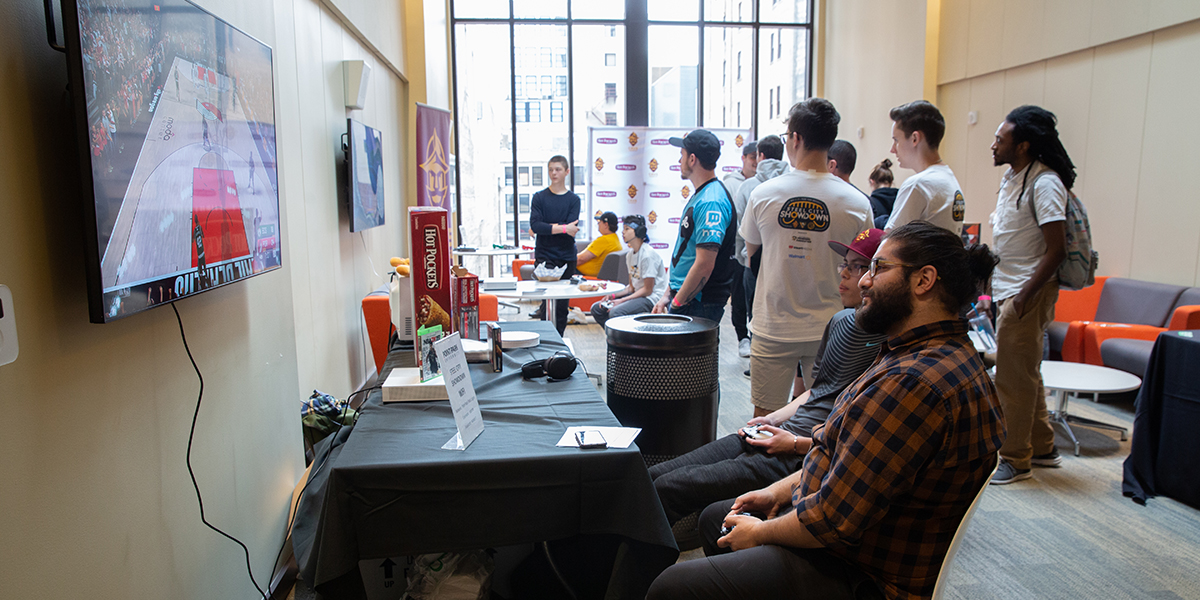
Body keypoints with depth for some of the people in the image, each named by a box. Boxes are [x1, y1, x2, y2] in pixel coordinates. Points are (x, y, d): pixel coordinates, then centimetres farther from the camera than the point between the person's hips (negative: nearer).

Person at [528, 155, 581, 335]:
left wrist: (546, 227, -10)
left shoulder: (573, 199, 7)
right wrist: (563, 228, -15)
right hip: (544, 256, -1)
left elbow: (572, 228, -8)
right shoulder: (539, 197, 5)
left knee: (563, 303, 5)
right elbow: (535, 225, -10)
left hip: (567, 257, 1)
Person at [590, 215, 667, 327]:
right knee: (596, 309, 2)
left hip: (652, 297, -9)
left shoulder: (648, 254, -18)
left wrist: (622, 300, -19)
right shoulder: (630, 254, 10)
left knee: (615, 312, -32)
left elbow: (647, 290, -18)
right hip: (637, 293, 9)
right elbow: (631, 287, 13)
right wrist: (612, 296, -2)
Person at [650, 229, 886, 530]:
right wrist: (773, 419, 10)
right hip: (782, 435, 9)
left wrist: (797, 445, -15)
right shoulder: (842, 321, 13)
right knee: (654, 475, 1)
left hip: (802, 459, -9)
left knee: (665, 490, -15)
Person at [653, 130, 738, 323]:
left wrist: (677, 302, -16)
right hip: (683, 298, 9)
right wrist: (668, 295, 16)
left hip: (698, 307, -9)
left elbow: (704, 265, -24)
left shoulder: (711, 202, -19)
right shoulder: (699, 196, 14)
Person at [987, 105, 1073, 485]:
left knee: (1014, 378, -3)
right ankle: (1042, 448, 31)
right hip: (1009, 287, 10)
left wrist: (1025, 295, -22)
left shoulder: (1044, 184, -17)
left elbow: (1057, 249, -20)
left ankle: (1015, 459, 9)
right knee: (1024, 374, 18)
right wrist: (990, 275, 19)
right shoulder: (1012, 176, 12)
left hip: (1028, 292, -10)